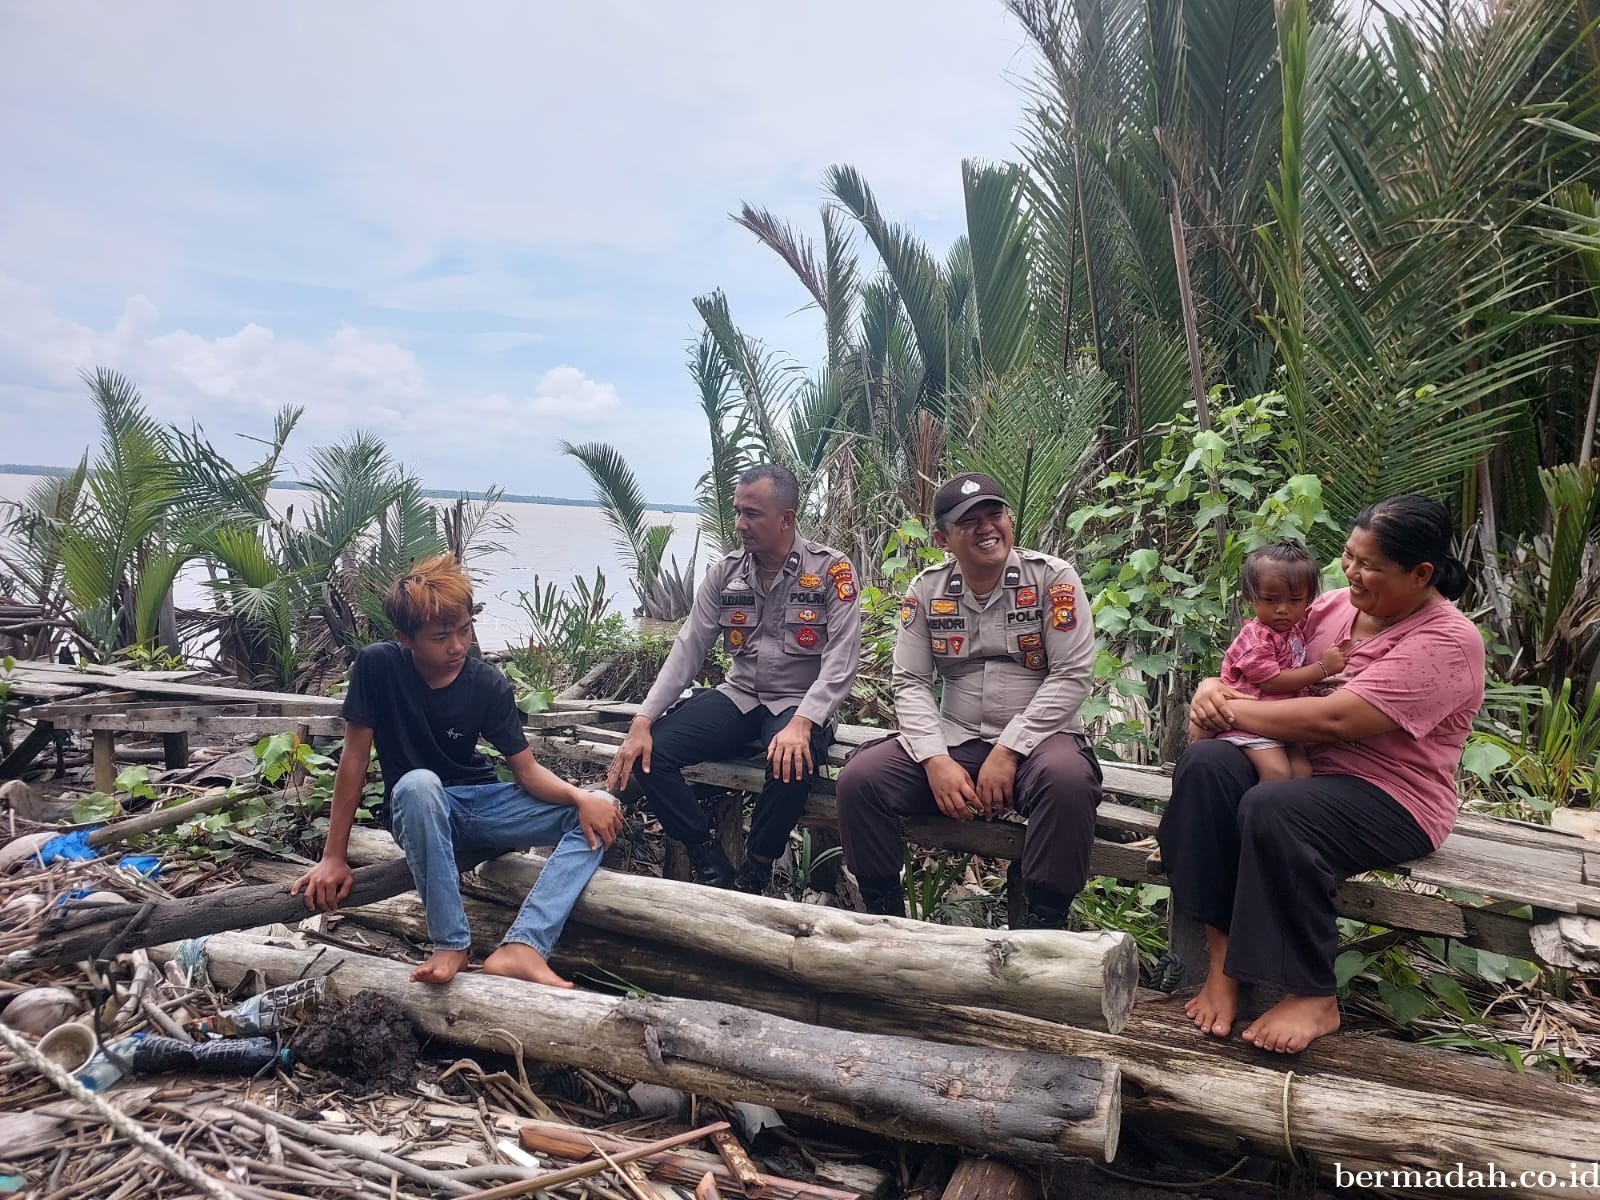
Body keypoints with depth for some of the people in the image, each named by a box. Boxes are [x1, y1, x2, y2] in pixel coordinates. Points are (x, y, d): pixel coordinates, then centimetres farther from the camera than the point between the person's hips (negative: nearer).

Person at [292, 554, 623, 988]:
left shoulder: (488, 685, -12)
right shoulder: (377, 665, -17)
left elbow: (527, 770, -10)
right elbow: (355, 756, -13)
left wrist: (579, 796, -30)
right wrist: (335, 857, -13)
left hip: (482, 805, 3)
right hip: (418, 811, -2)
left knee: (601, 811, -19)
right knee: (418, 782, -39)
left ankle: (521, 947, -35)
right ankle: (451, 943, -29)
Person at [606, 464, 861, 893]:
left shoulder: (831, 570, -10)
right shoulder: (725, 572, 3)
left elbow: (841, 661, -17)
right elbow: (688, 649, 0)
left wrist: (801, 724, -32)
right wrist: (642, 722, -11)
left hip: (800, 704, -4)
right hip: (738, 697, 4)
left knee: (792, 765, -37)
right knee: (649, 752, -17)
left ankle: (753, 877, -9)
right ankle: (711, 868, -5)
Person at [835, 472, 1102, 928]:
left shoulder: (1053, 578, -4)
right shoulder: (927, 589, 5)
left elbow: (1071, 676, -10)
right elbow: (910, 684, 1)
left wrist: (1008, 752, -17)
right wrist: (936, 761, -15)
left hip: (1034, 737, -3)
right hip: (953, 739, 3)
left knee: (1067, 780, -37)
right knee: (859, 779, -19)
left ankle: (1044, 932, -19)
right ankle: (886, 922, -2)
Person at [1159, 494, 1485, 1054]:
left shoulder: (1445, 642, -14)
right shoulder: (1335, 606, 8)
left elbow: (1333, 719, -25)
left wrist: (1233, 710, -16)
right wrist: (1214, 688, -8)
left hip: (1389, 797, -6)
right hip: (1301, 765, 7)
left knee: (1272, 810, -35)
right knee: (1205, 764, -24)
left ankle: (1314, 997, -16)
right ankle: (1222, 954, -20)